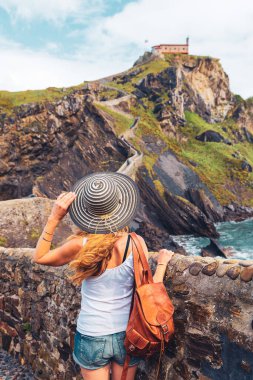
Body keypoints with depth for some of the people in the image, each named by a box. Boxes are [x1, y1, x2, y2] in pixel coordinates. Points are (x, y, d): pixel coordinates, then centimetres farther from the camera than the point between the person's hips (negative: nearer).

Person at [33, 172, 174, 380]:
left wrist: (54, 218, -9)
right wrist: (162, 263, 4)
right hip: (128, 335, 2)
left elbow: (40, 257, -2)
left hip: (91, 338, -1)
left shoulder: (81, 245, -18)